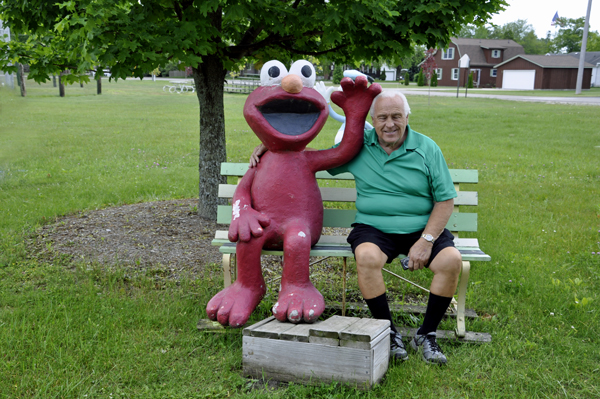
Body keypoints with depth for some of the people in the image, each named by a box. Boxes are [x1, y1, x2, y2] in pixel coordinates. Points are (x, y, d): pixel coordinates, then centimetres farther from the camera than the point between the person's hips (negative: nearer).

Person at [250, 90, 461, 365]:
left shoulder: (427, 149, 1)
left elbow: (445, 200, 1)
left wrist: (426, 240, -12)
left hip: (423, 229, 1)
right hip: (374, 228, 0)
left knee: (451, 260, -26)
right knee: (366, 257, -34)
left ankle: (426, 335, -6)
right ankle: (389, 333, -14)